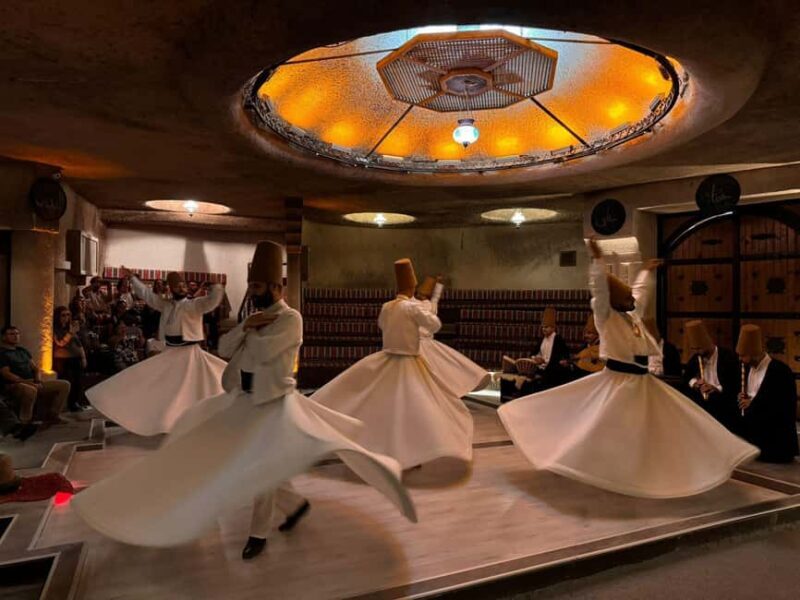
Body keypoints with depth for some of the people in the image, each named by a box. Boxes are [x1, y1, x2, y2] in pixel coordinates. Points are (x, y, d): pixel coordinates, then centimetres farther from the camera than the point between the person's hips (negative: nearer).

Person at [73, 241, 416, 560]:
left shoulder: (291, 319, -16)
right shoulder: (257, 317, 9)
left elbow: (262, 353, -29)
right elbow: (224, 348, 3)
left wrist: (251, 333, -9)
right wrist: (246, 327, -13)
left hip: (274, 403, -8)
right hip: (246, 400, 8)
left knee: (260, 467, 2)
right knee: (246, 463, 16)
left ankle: (258, 532, 23)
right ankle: (296, 504, 34)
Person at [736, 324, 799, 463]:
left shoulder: (780, 370, -17)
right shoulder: (748, 367, 9)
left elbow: (785, 405, -21)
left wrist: (752, 403, -16)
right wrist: (743, 398, -2)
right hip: (749, 428, 8)